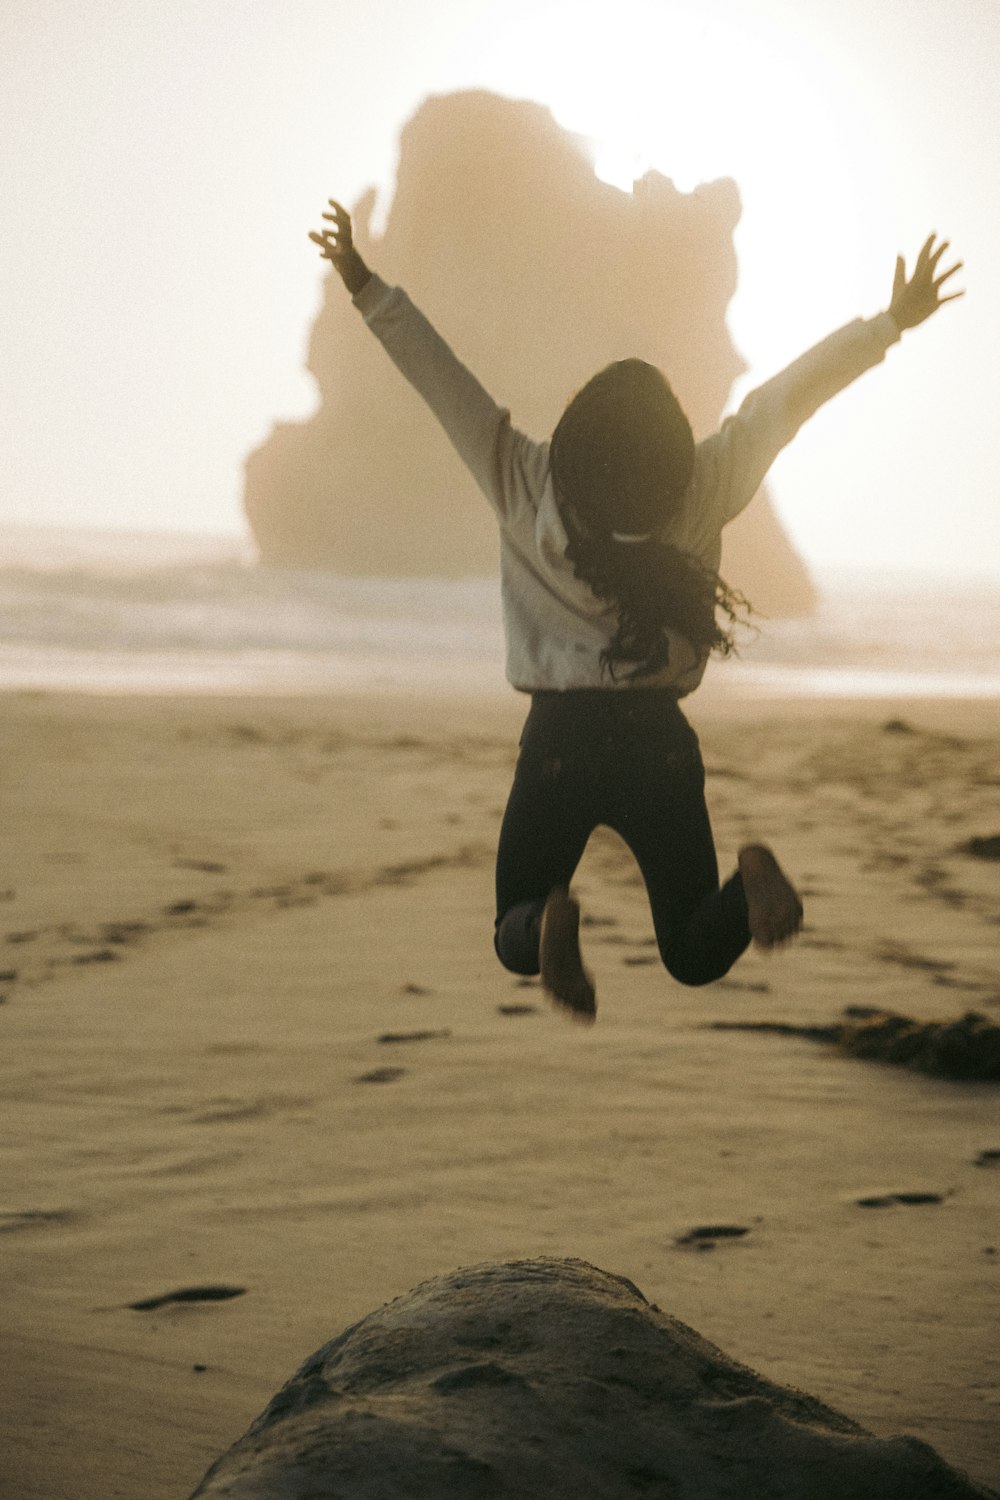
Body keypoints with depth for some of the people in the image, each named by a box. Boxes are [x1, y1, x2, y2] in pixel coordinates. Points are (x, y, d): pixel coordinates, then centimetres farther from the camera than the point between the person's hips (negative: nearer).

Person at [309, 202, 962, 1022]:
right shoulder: (703, 495, -8)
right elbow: (791, 394, -3)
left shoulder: (528, 490, -11)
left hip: (558, 739, -1)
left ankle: (548, 924, -25)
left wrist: (367, 288, -3)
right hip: (661, 742, 1)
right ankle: (751, 879, -24)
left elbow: (441, 377, -9)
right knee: (696, 954, 10)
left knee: (513, 939, 13)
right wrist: (891, 323, 5)